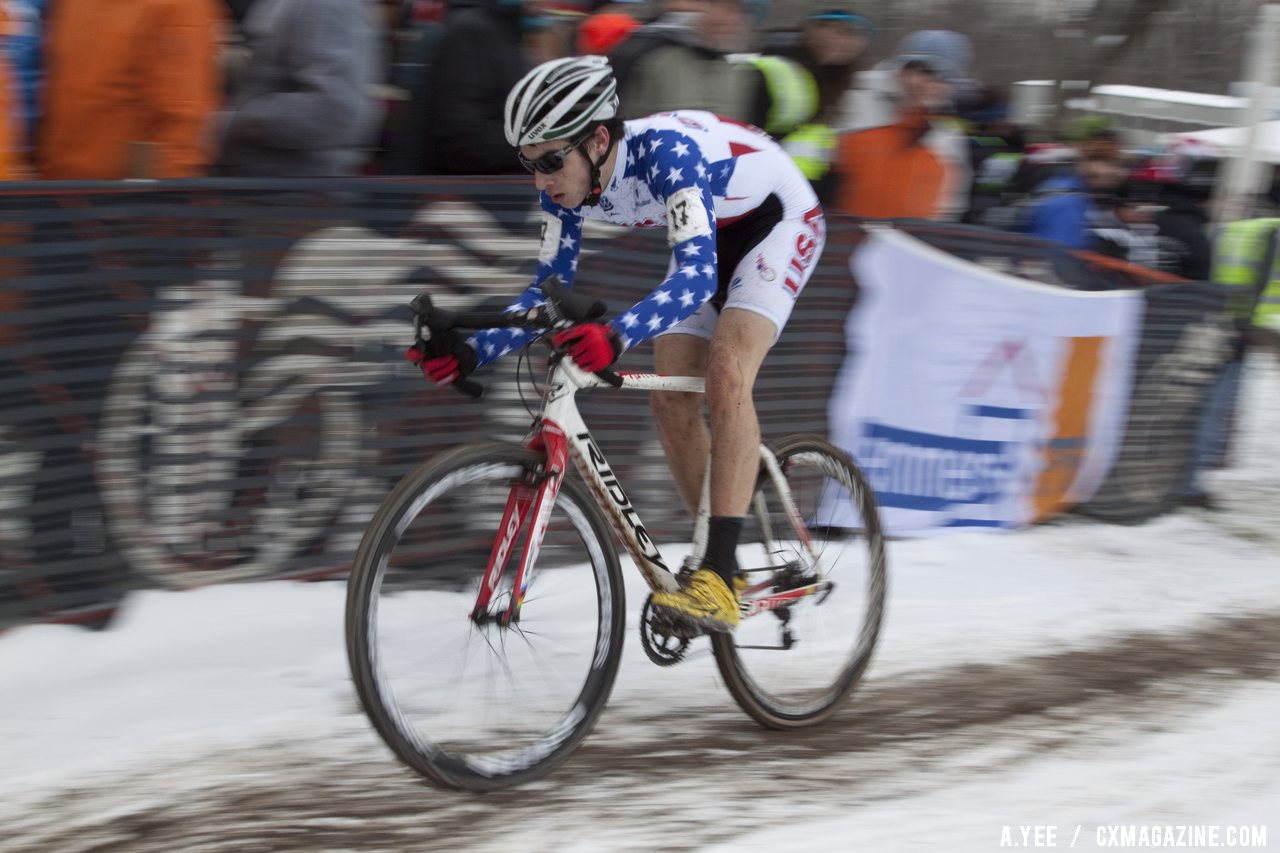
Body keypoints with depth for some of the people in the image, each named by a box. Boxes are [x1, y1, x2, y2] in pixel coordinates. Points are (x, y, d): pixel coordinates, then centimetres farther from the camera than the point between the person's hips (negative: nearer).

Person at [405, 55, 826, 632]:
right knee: (671, 402, -4)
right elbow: (549, 290, -9)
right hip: (709, 237, 7)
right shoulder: (567, 182, -17)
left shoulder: (665, 151, -39)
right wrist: (470, 352, -23)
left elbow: (696, 275, -48)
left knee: (725, 373, -26)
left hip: (780, 221, -7)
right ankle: (719, 558, 11)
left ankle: (719, 580, -29)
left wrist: (616, 337, -64)